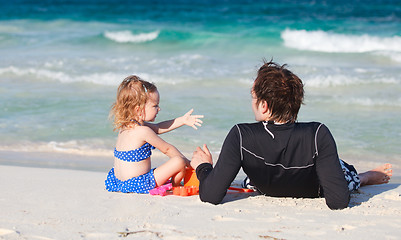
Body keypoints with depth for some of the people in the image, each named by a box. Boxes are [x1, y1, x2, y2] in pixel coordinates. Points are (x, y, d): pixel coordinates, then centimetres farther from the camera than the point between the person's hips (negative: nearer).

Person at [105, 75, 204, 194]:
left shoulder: (126, 125, 9)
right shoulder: (143, 131, -20)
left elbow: (157, 128, 20)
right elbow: (167, 149, -9)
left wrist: (182, 120, 19)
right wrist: (186, 161, 5)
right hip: (136, 185, -10)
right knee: (179, 162, -11)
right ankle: (172, 188, 13)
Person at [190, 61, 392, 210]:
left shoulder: (241, 136, -40)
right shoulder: (318, 135, -40)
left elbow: (211, 196, -39)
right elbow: (338, 202, -38)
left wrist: (203, 167, -17)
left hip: (265, 189, 2)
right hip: (314, 193, -2)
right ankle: (365, 177, 59)